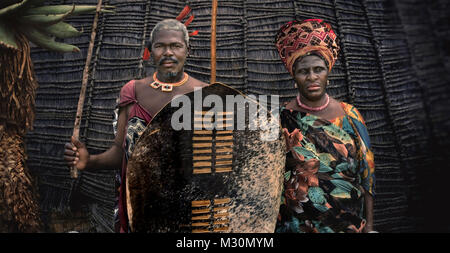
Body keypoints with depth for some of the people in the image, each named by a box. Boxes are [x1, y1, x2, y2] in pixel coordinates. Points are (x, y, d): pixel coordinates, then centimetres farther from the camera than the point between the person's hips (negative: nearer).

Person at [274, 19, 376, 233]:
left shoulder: (350, 115, -3)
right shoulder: (281, 119, -10)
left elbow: (366, 174, 1)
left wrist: (369, 226, 1)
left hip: (351, 223, 3)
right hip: (298, 225, -2)